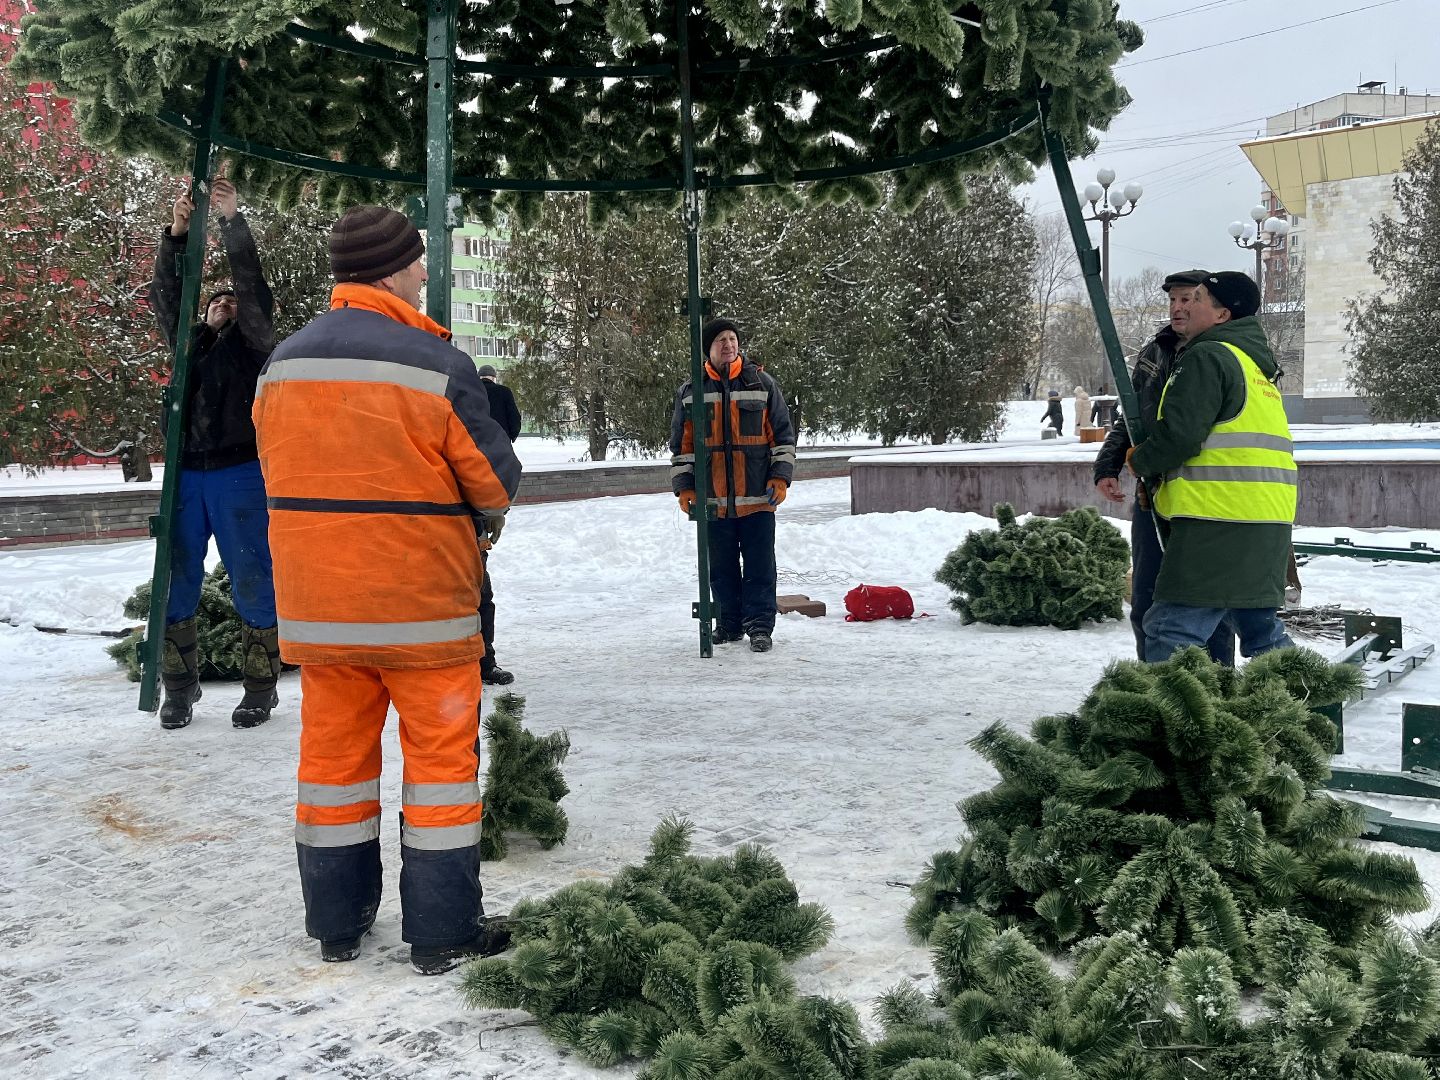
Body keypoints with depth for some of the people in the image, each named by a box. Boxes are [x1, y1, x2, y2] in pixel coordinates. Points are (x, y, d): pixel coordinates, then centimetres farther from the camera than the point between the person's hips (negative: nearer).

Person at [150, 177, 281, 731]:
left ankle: (261, 687, 6)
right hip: (185, 473, 4)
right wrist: (176, 235, -4)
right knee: (175, 581, 4)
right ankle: (179, 687, 13)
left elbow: (252, 283, -2)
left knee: (251, 580, -2)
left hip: (240, 473, -4)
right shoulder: (188, 342, 20)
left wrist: (233, 220, -6)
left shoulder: (252, 342, 9)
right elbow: (166, 293, 9)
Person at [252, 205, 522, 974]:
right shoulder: (436, 366, -15)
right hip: (422, 601, -5)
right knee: (441, 752, 6)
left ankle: (336, 924, 24)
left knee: (333, 749, 14)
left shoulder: (283, 364, 4)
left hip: (315, 604, 5)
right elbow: (496, 479, -9)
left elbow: (281, 474, 12)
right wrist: (487, 519, 13)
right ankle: (442, 935, 12)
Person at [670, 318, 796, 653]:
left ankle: (760, 626, 6)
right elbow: (681, 446, 11)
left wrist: (780, 478, -3)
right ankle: (729, 624, 20)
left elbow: (783, 436, 6)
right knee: (721, 568, 9)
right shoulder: (691, 392, 7)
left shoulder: (762, 385, 4)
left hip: (757, 498, -2)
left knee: (759, 566, -1)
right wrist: (684, 487, 4)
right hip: (713, 500, 2)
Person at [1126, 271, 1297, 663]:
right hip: (1269, 520, 10)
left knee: (1172, 630, -11)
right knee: (1259, 624, 20)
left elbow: (1178, 435, -17)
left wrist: (1140, 461, 2)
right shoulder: (1257, 363, 23)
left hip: (1219, 519, -10)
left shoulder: (1206, 357, -8)